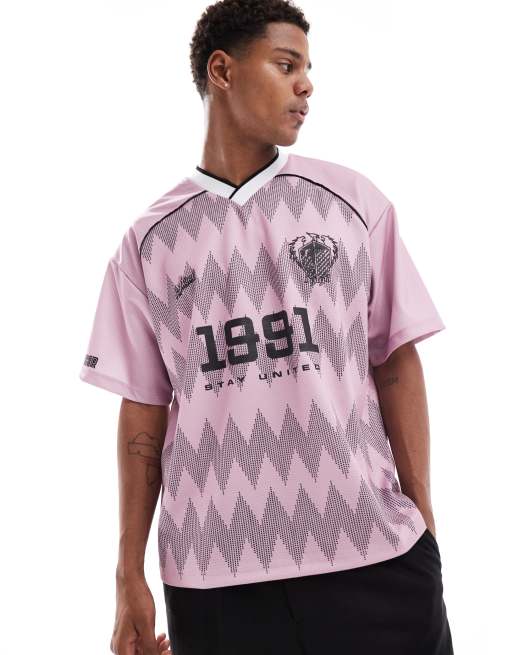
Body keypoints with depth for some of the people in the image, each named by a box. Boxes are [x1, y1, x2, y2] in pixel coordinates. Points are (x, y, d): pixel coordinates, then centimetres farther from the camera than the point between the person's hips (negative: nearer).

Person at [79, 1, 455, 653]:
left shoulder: (354, 201, 5)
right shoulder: (147, 241, 5)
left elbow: (396, 365, 6)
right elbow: (143, 410, 7)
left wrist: (422, 523, 1)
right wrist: (129, 576, 4)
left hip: (373, 558, 0)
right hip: (213, 574, 0)